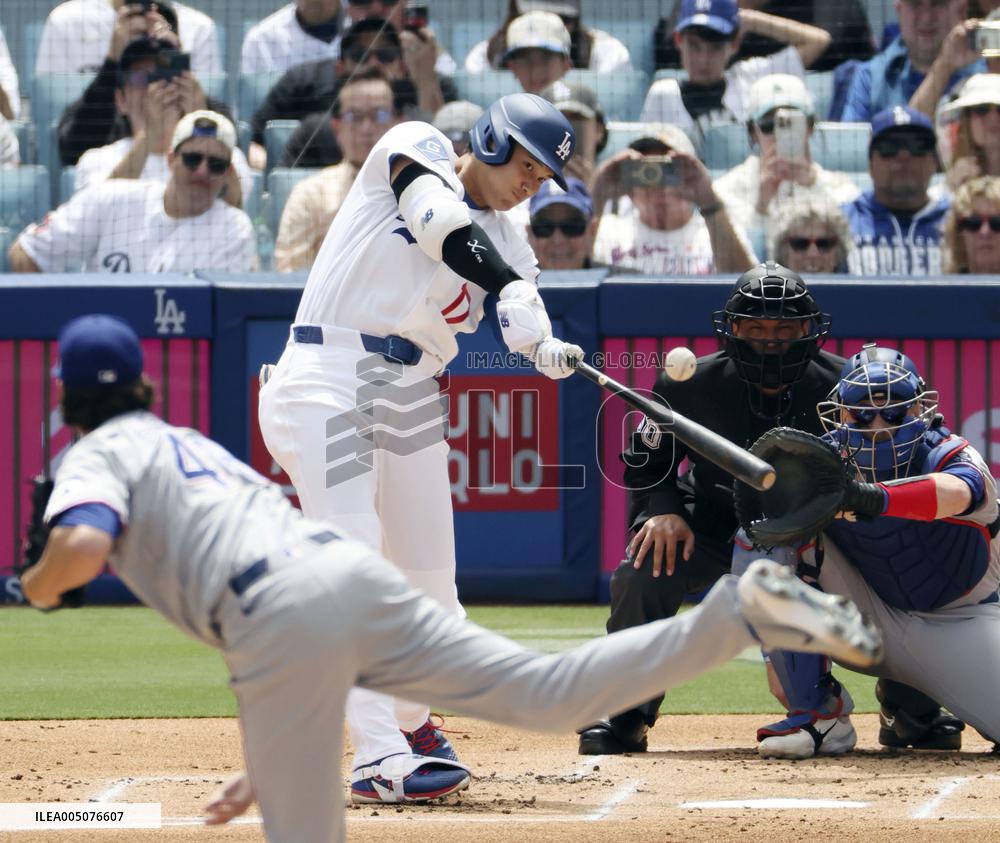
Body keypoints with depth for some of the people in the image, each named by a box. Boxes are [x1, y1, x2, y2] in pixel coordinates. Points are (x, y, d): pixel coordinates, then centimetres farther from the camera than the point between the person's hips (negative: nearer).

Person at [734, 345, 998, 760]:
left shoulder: (948, 456, -21)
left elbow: (956, 493, -47)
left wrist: (876, 498, -64)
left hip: (959, 626, -1)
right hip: (868, 621, 1)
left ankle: (911, 698, 10)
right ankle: (818, 712, -14)